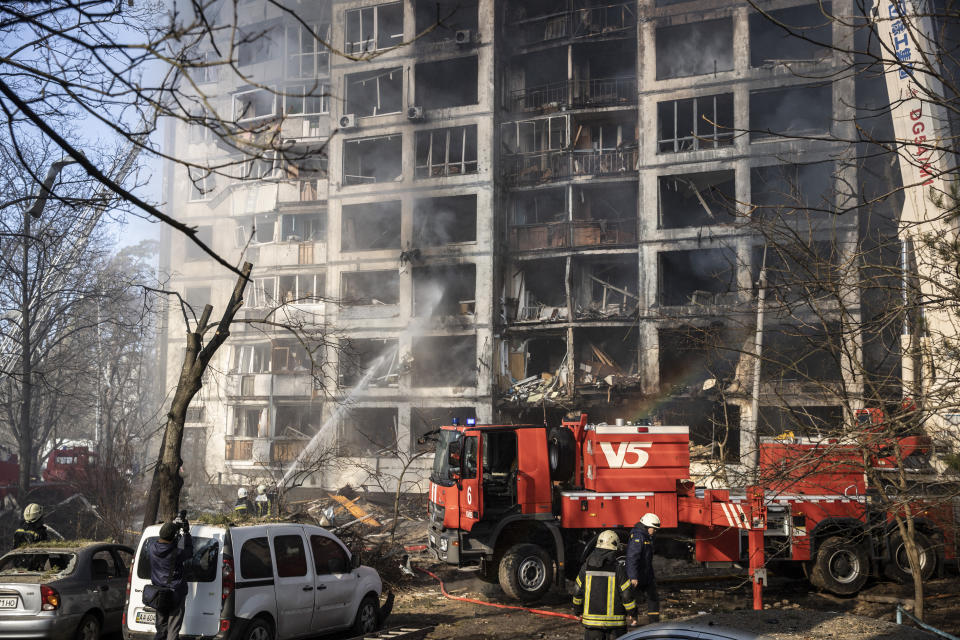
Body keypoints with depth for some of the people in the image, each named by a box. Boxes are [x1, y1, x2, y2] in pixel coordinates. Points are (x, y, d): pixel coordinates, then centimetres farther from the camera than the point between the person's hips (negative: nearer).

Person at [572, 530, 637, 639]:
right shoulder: (618, 568, -10)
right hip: (615, 621, -2)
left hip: (591, 619, 2)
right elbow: (627, 595, -9)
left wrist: (579, 612, 21)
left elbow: (578, 592, 6)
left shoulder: (586, 567, 0)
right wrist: (632, 613, 7)